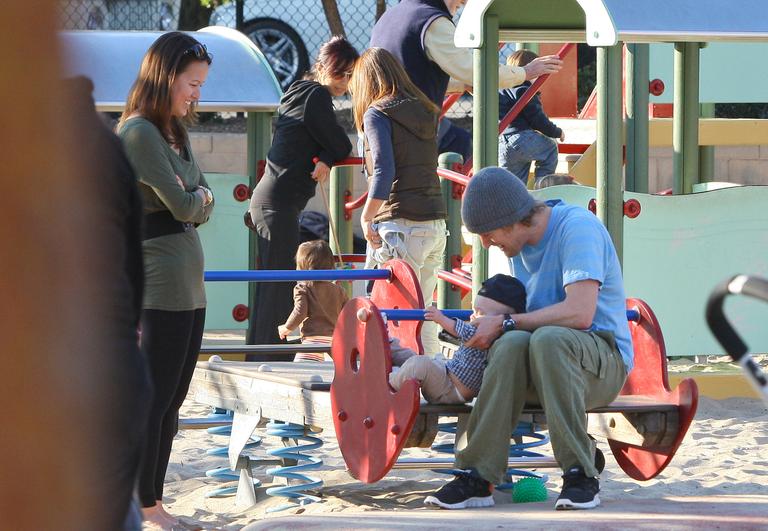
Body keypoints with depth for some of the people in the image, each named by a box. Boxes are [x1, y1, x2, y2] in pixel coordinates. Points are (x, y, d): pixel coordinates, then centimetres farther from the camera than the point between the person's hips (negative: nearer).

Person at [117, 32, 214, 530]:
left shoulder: (177, 132, 16)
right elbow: (183, 206, -15)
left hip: (190, 285, 9)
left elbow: (204, 205, 13)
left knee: (171, 401, 10)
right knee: (152, 400, -5)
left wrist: (194, 200, -7)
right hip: (159, 283, -9)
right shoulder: (138, 132, -13)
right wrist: (197, 198, 5)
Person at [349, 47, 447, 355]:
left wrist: (366, 218, -14)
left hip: (400, 224, -7)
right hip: (436, 224, 7)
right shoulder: (424, 113, 15)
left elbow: (385, 170, -16)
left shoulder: (377, 113, -5)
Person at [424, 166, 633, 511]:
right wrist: (489, 322, 6)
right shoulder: (520, 242, 12)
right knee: (511, 343, -29)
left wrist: (505, 324, -19)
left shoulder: (576, 227, -15)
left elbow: (579, 313, -26)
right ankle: (477, 477, -33)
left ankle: (581, 476, -31)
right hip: (541, 376, 6)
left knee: (548, 338, -38)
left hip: (603, 360, -6)